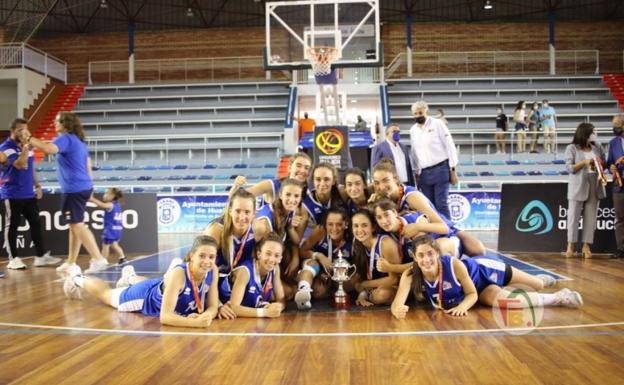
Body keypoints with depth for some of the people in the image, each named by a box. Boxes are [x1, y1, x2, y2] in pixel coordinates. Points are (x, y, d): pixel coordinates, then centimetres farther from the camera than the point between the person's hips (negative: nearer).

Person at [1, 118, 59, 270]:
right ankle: (13, 259, 7)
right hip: (13, 194, -7)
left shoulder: (26, 146, 13)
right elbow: (20, 165, -25)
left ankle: (41, 256, 12)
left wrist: (37, 185, 15)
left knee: (36, 223, 7)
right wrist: (26, 147, -26)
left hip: (29, 193, 7)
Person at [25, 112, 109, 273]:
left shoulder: (66, 139, -11)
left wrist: (30, 139, -19)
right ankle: (70, 263, 22)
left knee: (78, 225, -8)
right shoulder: (79, 141, 18)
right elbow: (88, 166, 22)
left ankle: (98, 259, -12)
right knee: (75, 225, 14)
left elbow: (49, 149, -31)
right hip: (84, 187, 10)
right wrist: (88, 184, 27)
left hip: (73, 189, -10)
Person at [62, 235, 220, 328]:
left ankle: (130, 276, 71)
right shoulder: (178, 273, -45)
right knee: (106, 295, 26)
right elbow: (165, 316, -47)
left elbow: (213, 306, -22)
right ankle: (77, 278, 54)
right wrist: (195, 322, -61)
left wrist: (206, 315, -45)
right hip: (144, 298, -4)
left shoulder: (213, 271, -30)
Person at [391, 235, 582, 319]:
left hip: (482, 270, -3)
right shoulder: (410, 275, -32)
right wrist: (398, 310, -65)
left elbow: (472, 294, -25)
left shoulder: (454, 264, -38)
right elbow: (397, 303, -41)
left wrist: (463, 306, -46)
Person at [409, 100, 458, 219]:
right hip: (424, 173, 5)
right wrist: (417, 173, 13)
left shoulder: (437, 124, -4)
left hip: (440, 169, -5)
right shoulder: (413, 130, 10)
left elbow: (449, 146, -5)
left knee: (441, 204, -9)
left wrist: (453, 170, -8)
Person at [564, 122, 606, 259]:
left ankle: (586, 246, 10)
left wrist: (599, 162, -4)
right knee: (573, 216, -1)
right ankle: (571, 245, 8)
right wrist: (584, 162, -18)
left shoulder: (596, 146, 9)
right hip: (578, 187, -4)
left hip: (594, 186, 4)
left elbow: (604, 162, 17)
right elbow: (569, 168, -8)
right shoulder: (572, 148, -3)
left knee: (591, 217, 4)